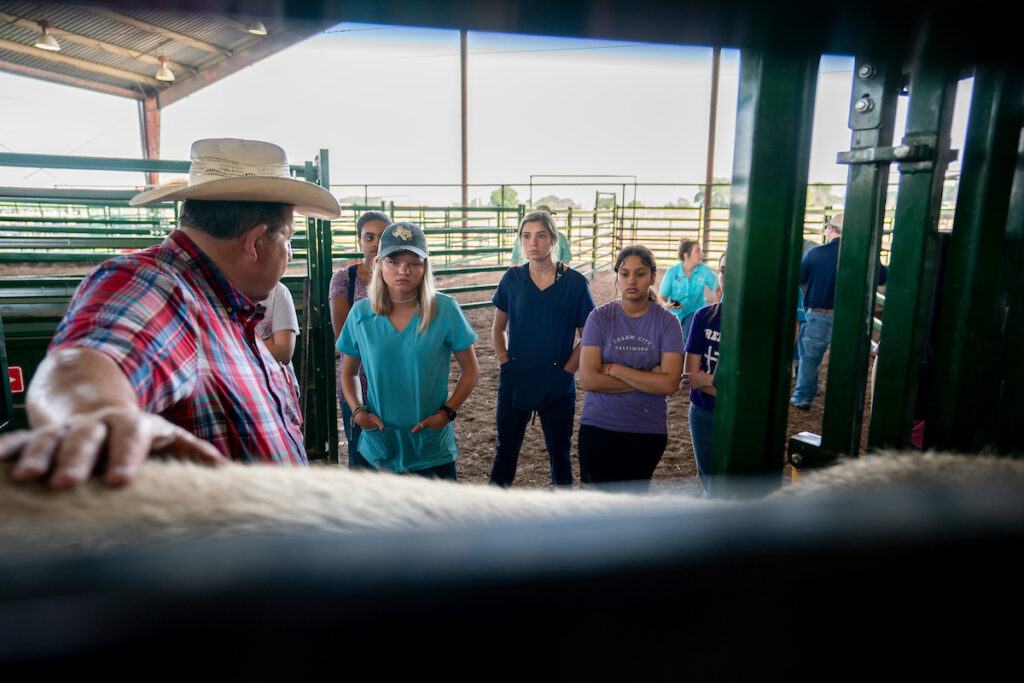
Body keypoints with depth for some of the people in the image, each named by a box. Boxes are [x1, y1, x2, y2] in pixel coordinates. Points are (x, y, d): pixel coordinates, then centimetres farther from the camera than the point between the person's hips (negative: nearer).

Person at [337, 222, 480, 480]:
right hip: (378, 445, 2)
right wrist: (357, 410, -6)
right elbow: (347, 373, 10)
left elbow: (470, 370, -1)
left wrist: (446, 412, -12)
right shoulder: (361, 313, -2)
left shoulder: (445, 309, -8)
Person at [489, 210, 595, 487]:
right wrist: (504, 361, -3)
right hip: (515, 382, 2)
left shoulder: (575, 283, -7)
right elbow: (497, 328, 10)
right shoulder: (512, 279, 0)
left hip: (558, 385, -1)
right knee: (505, 449, 13)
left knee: (560, 452, 13)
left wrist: (567, 369, -10)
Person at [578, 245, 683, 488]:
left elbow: (670, 384, -14)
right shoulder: (600, 317, -5)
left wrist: (614, 369, -14)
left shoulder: (667, 322, -4)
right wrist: (647, 380, -13)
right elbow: (588, 379, -14)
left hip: (648, 430, 1)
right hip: (599, 425, 0)